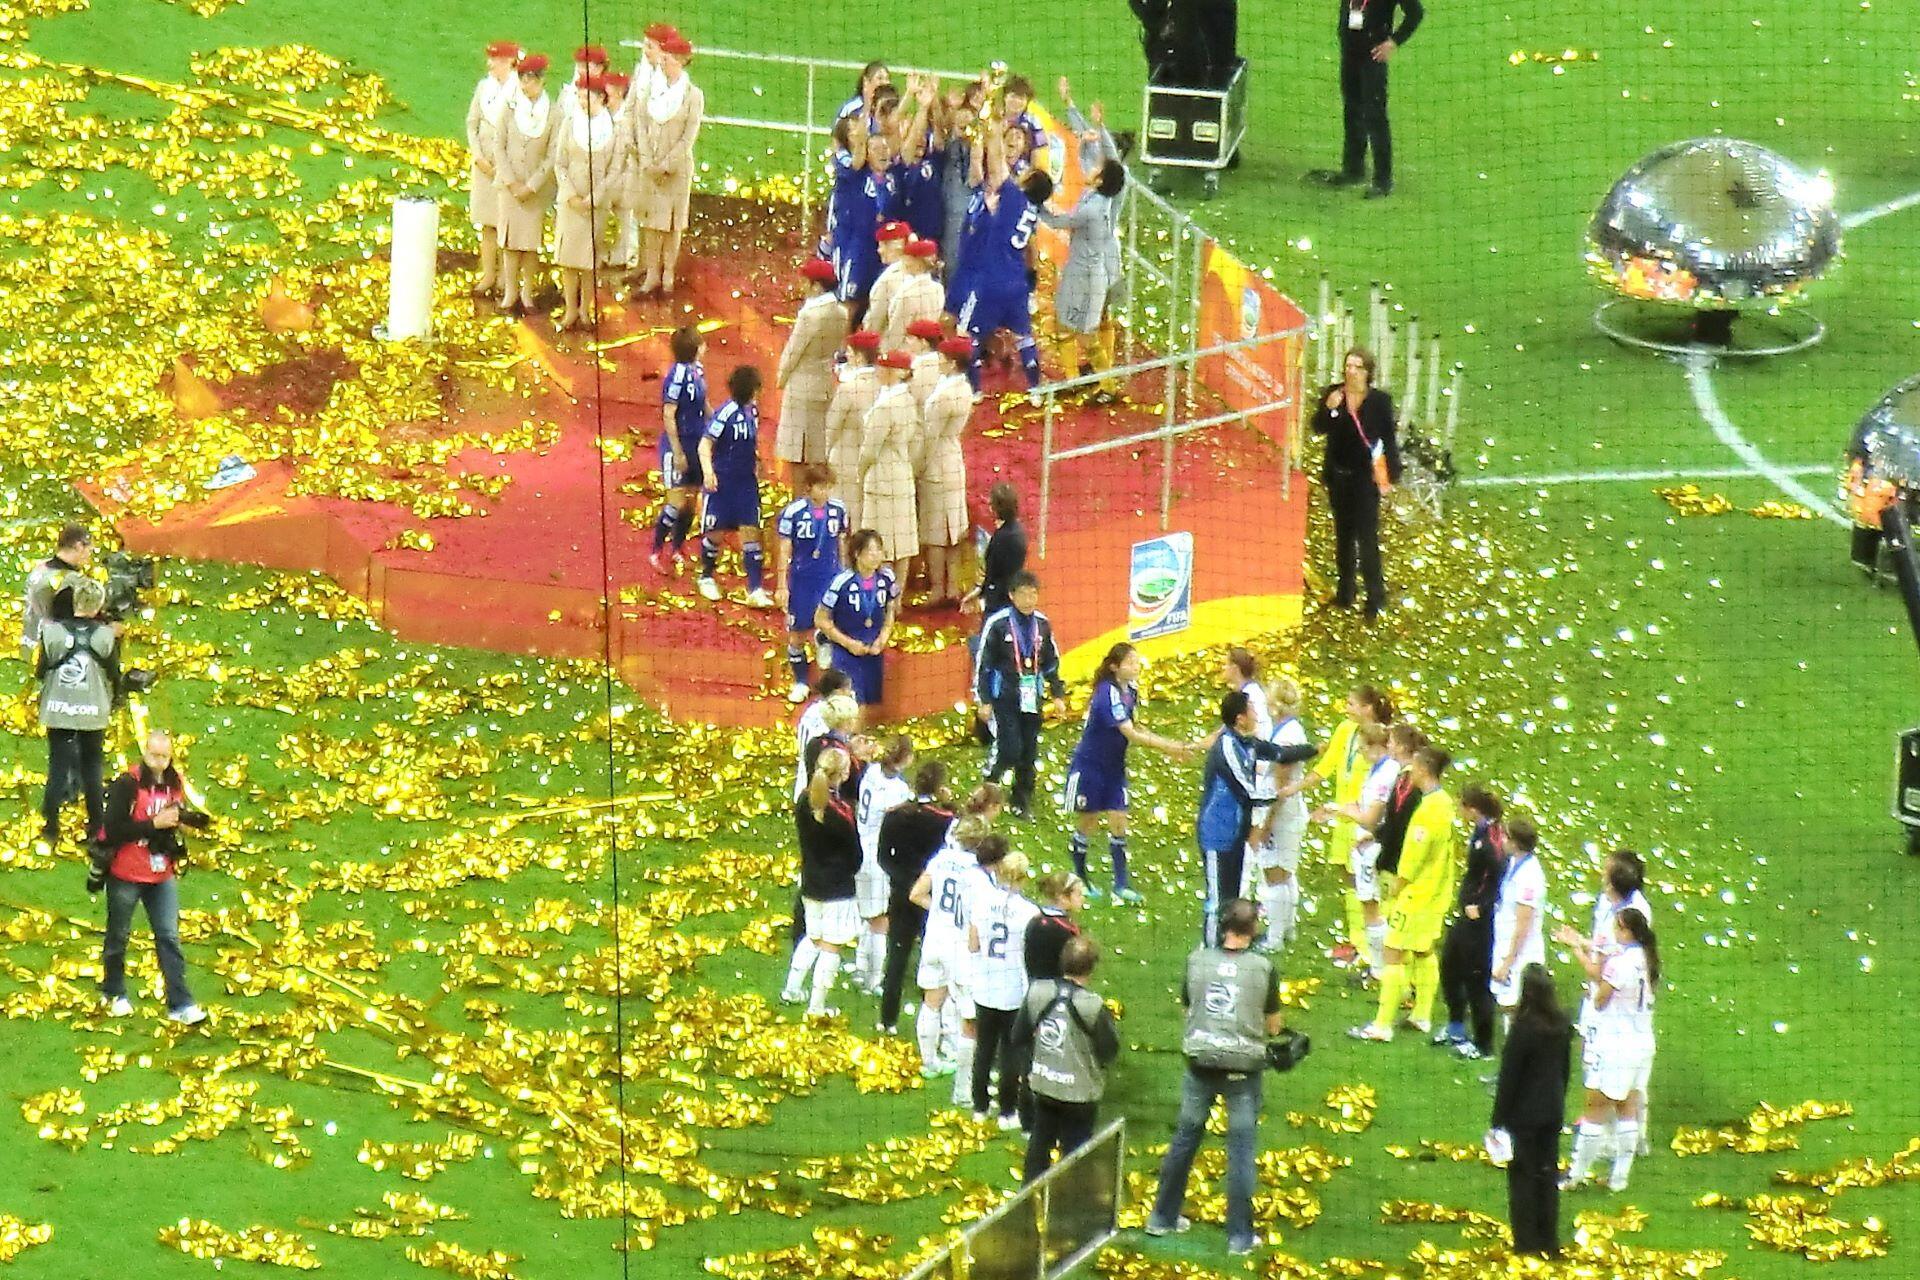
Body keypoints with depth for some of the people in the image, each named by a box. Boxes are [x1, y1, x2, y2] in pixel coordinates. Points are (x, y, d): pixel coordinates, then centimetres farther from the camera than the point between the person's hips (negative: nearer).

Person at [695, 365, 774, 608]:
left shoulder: (752, 411, 4)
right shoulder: (726, 413, -18)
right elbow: (705, 444, -23)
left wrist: (756, 464, 28)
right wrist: (707, 470, -36)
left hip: (747, 481, 6)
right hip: (722, 481, -6)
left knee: (750, 532, -1)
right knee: (715, 533, 8)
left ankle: (756, 590, -3)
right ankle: (706, 578, 31)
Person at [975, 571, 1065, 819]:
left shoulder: (1042, 624, 3)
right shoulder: (998, 624, -11)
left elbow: (1051, 661, 17)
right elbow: (982, 662, -7)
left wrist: (1057, 694, 16)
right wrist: (983, 701, -7)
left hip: (1032, 697, 4)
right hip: (1004, 696, -4)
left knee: (1029, 752, 7)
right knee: (1009, 749, -13)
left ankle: (1023, 801, 22)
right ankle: (991, 779, 17)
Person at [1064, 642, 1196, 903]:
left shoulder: (1130, 690, 0)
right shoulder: (1109, 693, -26)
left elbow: (1134, 728, 7)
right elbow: (1130, 734, -30)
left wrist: (1172, 745, -5)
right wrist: (1168, 747, -31)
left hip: (1113, 768, 7)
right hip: (1089, 766, -7)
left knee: (1118, 822, 1)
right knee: (1087, 823, 6)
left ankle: (1120, 885, 2)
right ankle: (1078, 879, 24)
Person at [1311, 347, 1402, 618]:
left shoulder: (1380, 400, -6)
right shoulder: (1333, 395, 1)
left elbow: (1390, 440, -2)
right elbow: (1319, 428, -3)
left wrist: (1390, 475, -5)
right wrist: (1328, 408, -22)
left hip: (1366, 475, -4)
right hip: (1338, 474, 4)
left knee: (1367, 535, -7)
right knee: (1343, 535, 13)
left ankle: (1376, 596, -2)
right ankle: (1345, 593, 22)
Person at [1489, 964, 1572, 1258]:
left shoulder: (1524, 1029, -21)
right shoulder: (1562, 1026, -1)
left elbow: (1509, 1076, -16)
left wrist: (1499, 1120, -10)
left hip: (1524, 1113, -6)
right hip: (1553, 1111, 6)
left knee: (1523, 1176, 4)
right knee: (1548, 1174, 15)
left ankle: (1526, 1242, 7)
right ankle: (1549, 1242, 20)